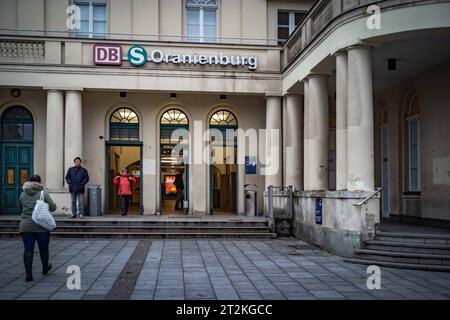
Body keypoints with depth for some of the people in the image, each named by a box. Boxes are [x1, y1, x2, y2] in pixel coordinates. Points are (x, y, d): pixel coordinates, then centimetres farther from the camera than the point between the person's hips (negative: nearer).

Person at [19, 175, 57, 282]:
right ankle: (45, 268, 32)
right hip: (41, 226, -2)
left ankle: (28, 273, -2)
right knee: (43, 248, 15)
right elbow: (53, 207, -7)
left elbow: (20, 209, 15)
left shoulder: (23, 194, 6)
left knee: (28, 250, 3)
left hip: (25, 226, 2)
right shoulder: (43, 193, -6)